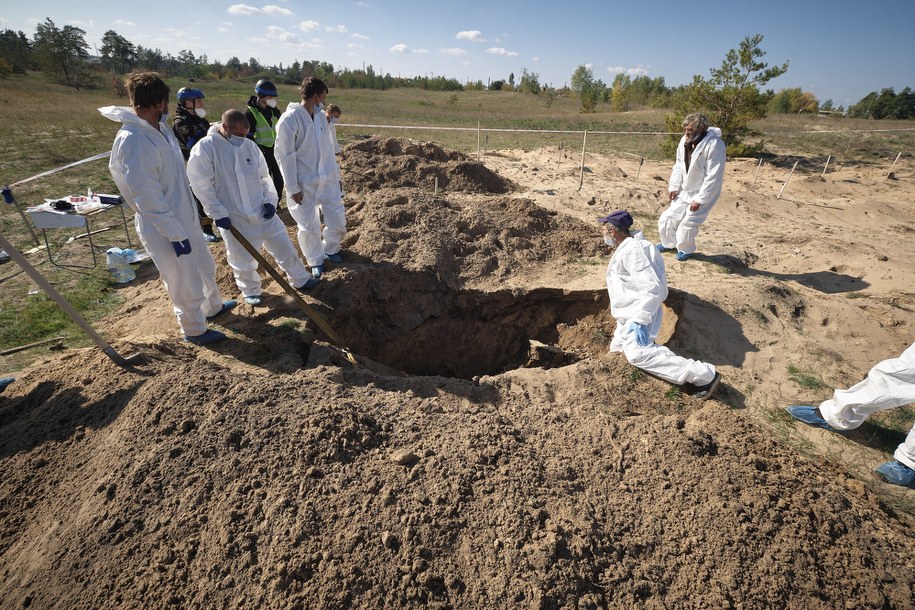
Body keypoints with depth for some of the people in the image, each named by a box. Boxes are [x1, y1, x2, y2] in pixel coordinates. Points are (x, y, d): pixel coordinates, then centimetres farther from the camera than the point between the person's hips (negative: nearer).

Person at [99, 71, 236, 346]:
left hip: (185, 218, 9)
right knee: (185, 283, 7)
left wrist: (191, 213, 20)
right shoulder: (133, 140, -24)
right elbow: (148, 198, -24)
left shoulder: (160, 129, 4)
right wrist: (175, 234, -21)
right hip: (163, 229, -9)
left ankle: (213, 306, 48)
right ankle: (194, 330, 28)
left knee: (205, 265, 25)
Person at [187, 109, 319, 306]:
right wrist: (218, 214, -13)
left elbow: (264, 176, 10)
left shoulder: (250, 145, 2)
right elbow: (201, 185, -12)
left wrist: (270, 200, -3)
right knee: (242, 260, 10)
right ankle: (250, 291, 34)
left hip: (262, 212, 4)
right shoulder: (205, 148, -12)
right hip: (234, 218, -4)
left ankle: (300, 279, 30)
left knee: (283, 246, 11)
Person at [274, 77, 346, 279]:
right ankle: (316, 261, 25)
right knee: (309, 226, 3)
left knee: (337, 220, 9)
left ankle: (331, 249, 36)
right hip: (305, 183, -6)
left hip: (328, 178, 6)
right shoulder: (289, 120, -15)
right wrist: (293, 188, -14)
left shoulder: (320, 116, 5)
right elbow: (285, 155, -14)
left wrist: (335, 170, 12)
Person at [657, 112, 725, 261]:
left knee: (688, 224, -9)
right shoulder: (685, 140, -6)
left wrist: (700, 199, -23)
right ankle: (669, 243, 37)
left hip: (703, 194, -6)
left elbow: (714, 177, -24)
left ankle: (685, 249, 20)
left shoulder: (714, 144, -25)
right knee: (667, 218, 10)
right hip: (684, 191, 6)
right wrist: (673, 186, -1)